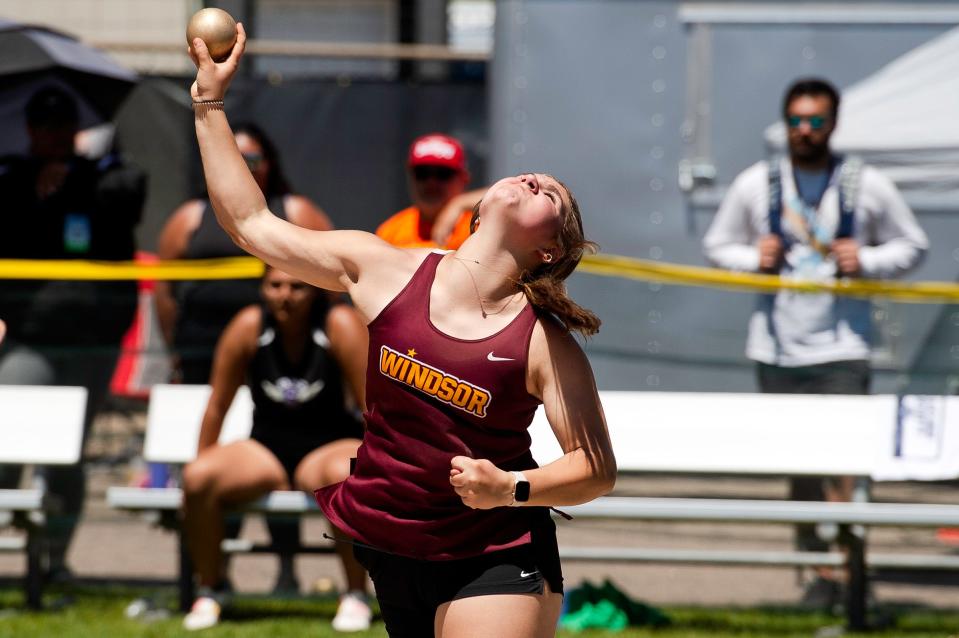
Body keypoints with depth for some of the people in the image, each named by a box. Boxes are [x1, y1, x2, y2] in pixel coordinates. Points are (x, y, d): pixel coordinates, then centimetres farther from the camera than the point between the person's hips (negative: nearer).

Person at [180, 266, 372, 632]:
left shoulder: (341, 326, -11)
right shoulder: (248, 327, -5)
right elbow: (217, 407, 4)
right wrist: (202, 464, 8)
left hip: (328, 449, -2)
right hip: (264, 451, 2)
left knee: (346, 475, -39)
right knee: (198, 478, -26)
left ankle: (356, 595, -23)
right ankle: (210, 590, -6)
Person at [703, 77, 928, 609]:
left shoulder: (867, 186, 1)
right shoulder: (755, 184, 5)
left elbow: (912, 246, 9)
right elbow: (717, 246, 15)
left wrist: (866, 261, -9)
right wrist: (754, 259, -5)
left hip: (842, 350, -3)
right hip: (776, 350, 3)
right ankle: (814, 565, 18)